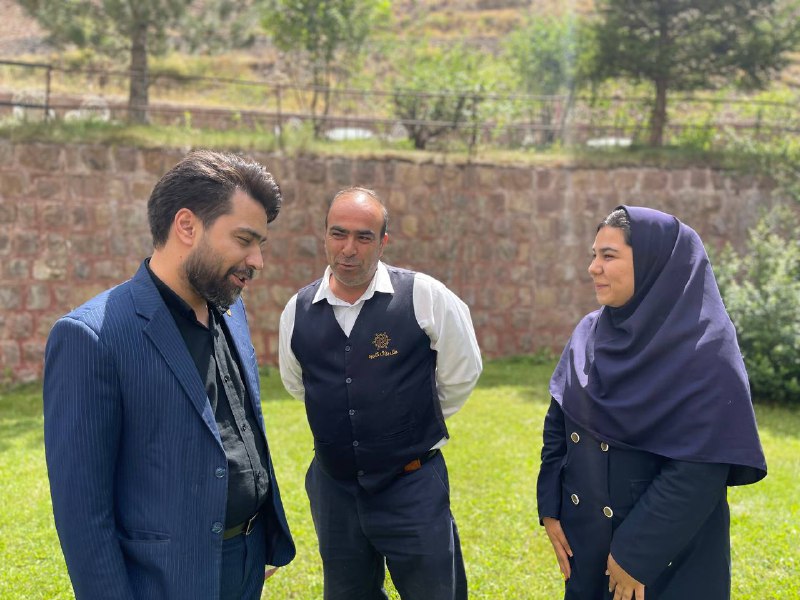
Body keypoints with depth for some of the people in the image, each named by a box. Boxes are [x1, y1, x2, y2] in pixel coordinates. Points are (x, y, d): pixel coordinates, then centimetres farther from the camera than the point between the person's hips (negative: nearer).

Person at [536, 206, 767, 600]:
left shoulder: (703, 347, -17)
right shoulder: (589, 332, 1)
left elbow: (701, 467, -20)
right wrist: (550, 508, 1)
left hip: (668, 550, -5)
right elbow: (558, 422, 7)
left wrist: (636, 551, -19)